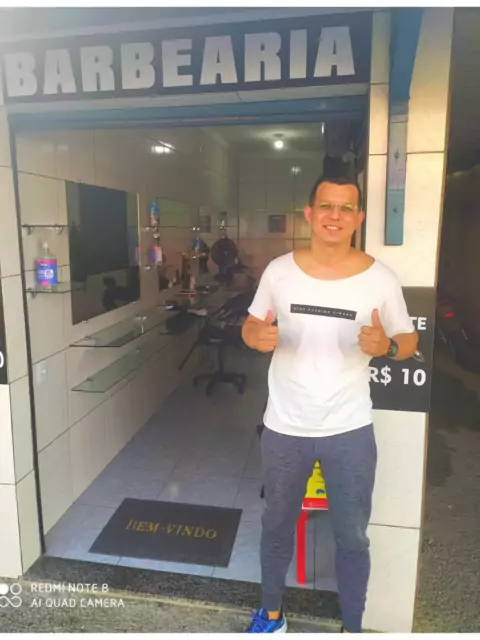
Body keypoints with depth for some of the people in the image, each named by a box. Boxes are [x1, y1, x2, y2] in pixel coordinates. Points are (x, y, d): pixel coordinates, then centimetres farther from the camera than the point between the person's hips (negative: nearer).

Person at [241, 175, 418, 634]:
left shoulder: (380, 279, -8)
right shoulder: (279, 271, -5)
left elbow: (409, 340, 1)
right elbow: (250, 327, 5)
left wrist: (386, 346, -22)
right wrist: (258, 336, -19)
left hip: (350, 431, -1)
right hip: (283, 429, 2)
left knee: (352, 537, 17)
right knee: (276, 526, 21)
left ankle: (352, 628, 44)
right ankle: (271, 613, 48)